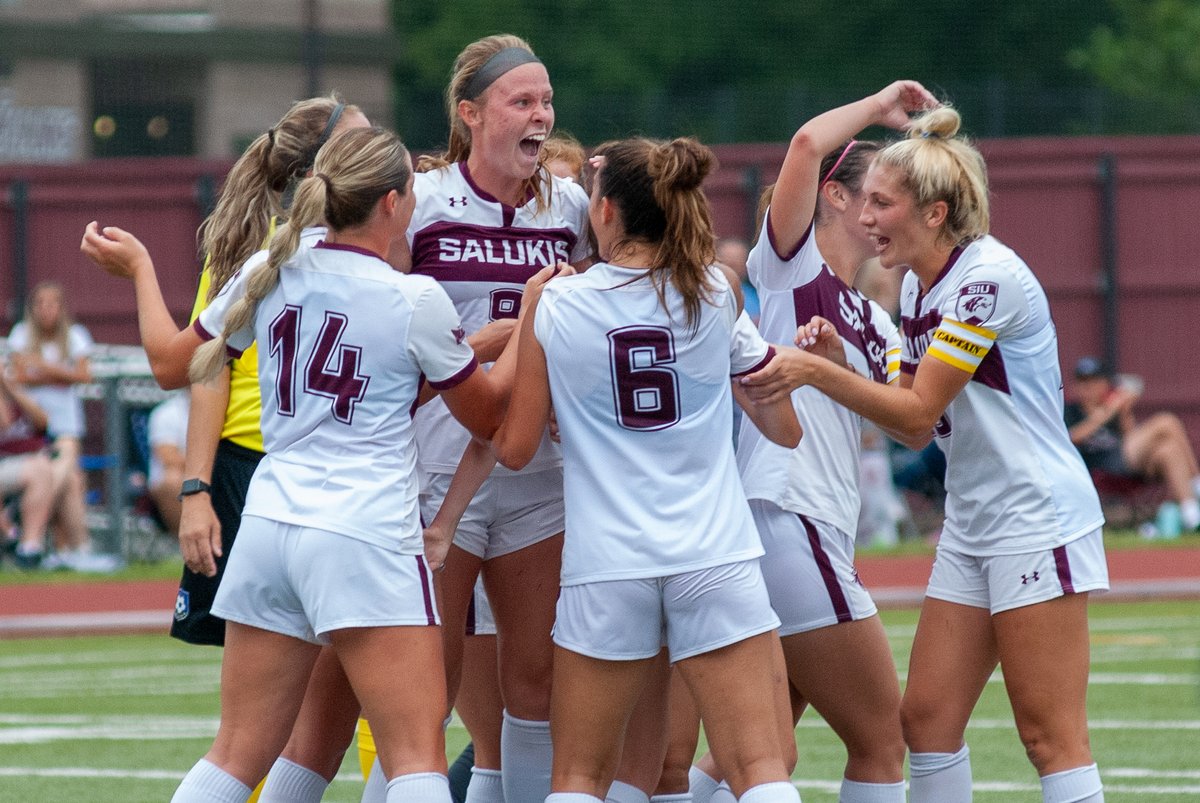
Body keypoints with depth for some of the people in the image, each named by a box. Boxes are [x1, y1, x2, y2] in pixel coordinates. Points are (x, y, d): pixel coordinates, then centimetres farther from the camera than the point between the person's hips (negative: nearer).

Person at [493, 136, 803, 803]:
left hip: (606, 568, 0)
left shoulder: (554, 306, 0)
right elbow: (787, 427, 10)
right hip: (717, 557, 0)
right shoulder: (716, 295, 4)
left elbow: (515, 448, 6)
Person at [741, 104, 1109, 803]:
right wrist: (832, 359, -2)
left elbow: (919, 411, -19)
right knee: (926, 718, 4)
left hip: (1040, 522, -9)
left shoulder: (989, 276, -18)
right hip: (971, 528, 9)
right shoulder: (918, 285, 10)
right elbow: (918, 426, 10)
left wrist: (817, 371, -19)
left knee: (1050, 735, -9)